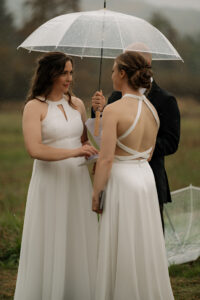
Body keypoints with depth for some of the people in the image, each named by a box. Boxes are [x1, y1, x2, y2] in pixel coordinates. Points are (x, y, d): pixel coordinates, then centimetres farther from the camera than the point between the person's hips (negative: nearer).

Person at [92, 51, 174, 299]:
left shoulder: (113, 110, -17)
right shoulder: (151, 110, 6)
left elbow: (106, 160, -19)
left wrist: (95, 195, -9)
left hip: (122, 184, -7)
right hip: (146, 179, 7)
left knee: (121, 255, 1)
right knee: (144, 251, 14)